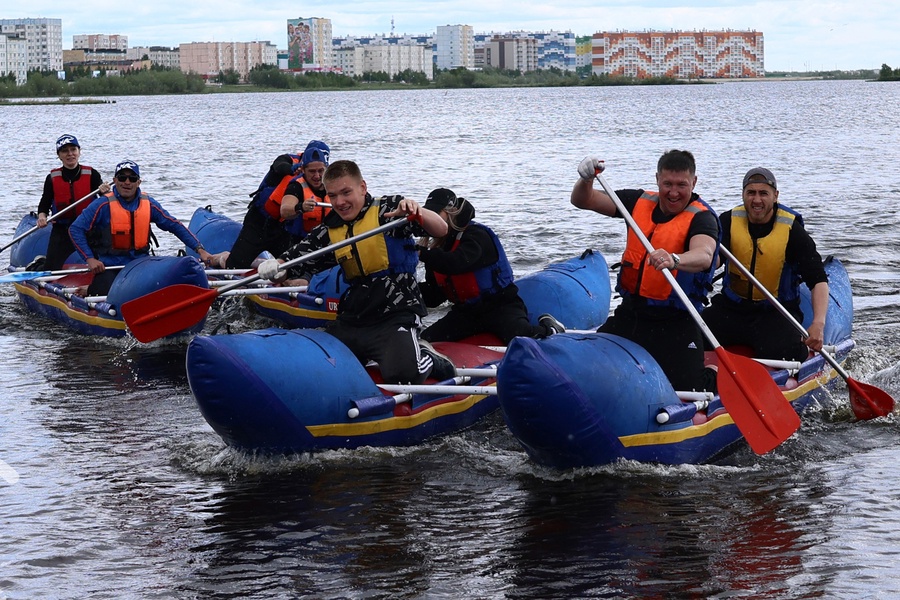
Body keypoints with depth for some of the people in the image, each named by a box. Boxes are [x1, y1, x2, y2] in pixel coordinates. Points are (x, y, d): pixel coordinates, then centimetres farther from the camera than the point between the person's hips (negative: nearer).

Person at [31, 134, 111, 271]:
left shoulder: (92, 175, -2)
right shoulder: (52, 179, 1)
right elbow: (44, 203, 6)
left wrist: (104, 192, -30)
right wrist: (42, 216, -15)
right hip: (61, 231, 0)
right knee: (51, 272, -6)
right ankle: (39, 264, 32)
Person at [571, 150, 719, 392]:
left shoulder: (701, 217, -12)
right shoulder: (640, 202, 5)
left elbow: (704, 256, -34)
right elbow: (583, 200, 5)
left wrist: (673, 260, -56)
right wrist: (586, 180, -19)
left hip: (675, 322, -5)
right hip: (630, 313, 5)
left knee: (687, 387, -15)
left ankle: (714, 376, 22)